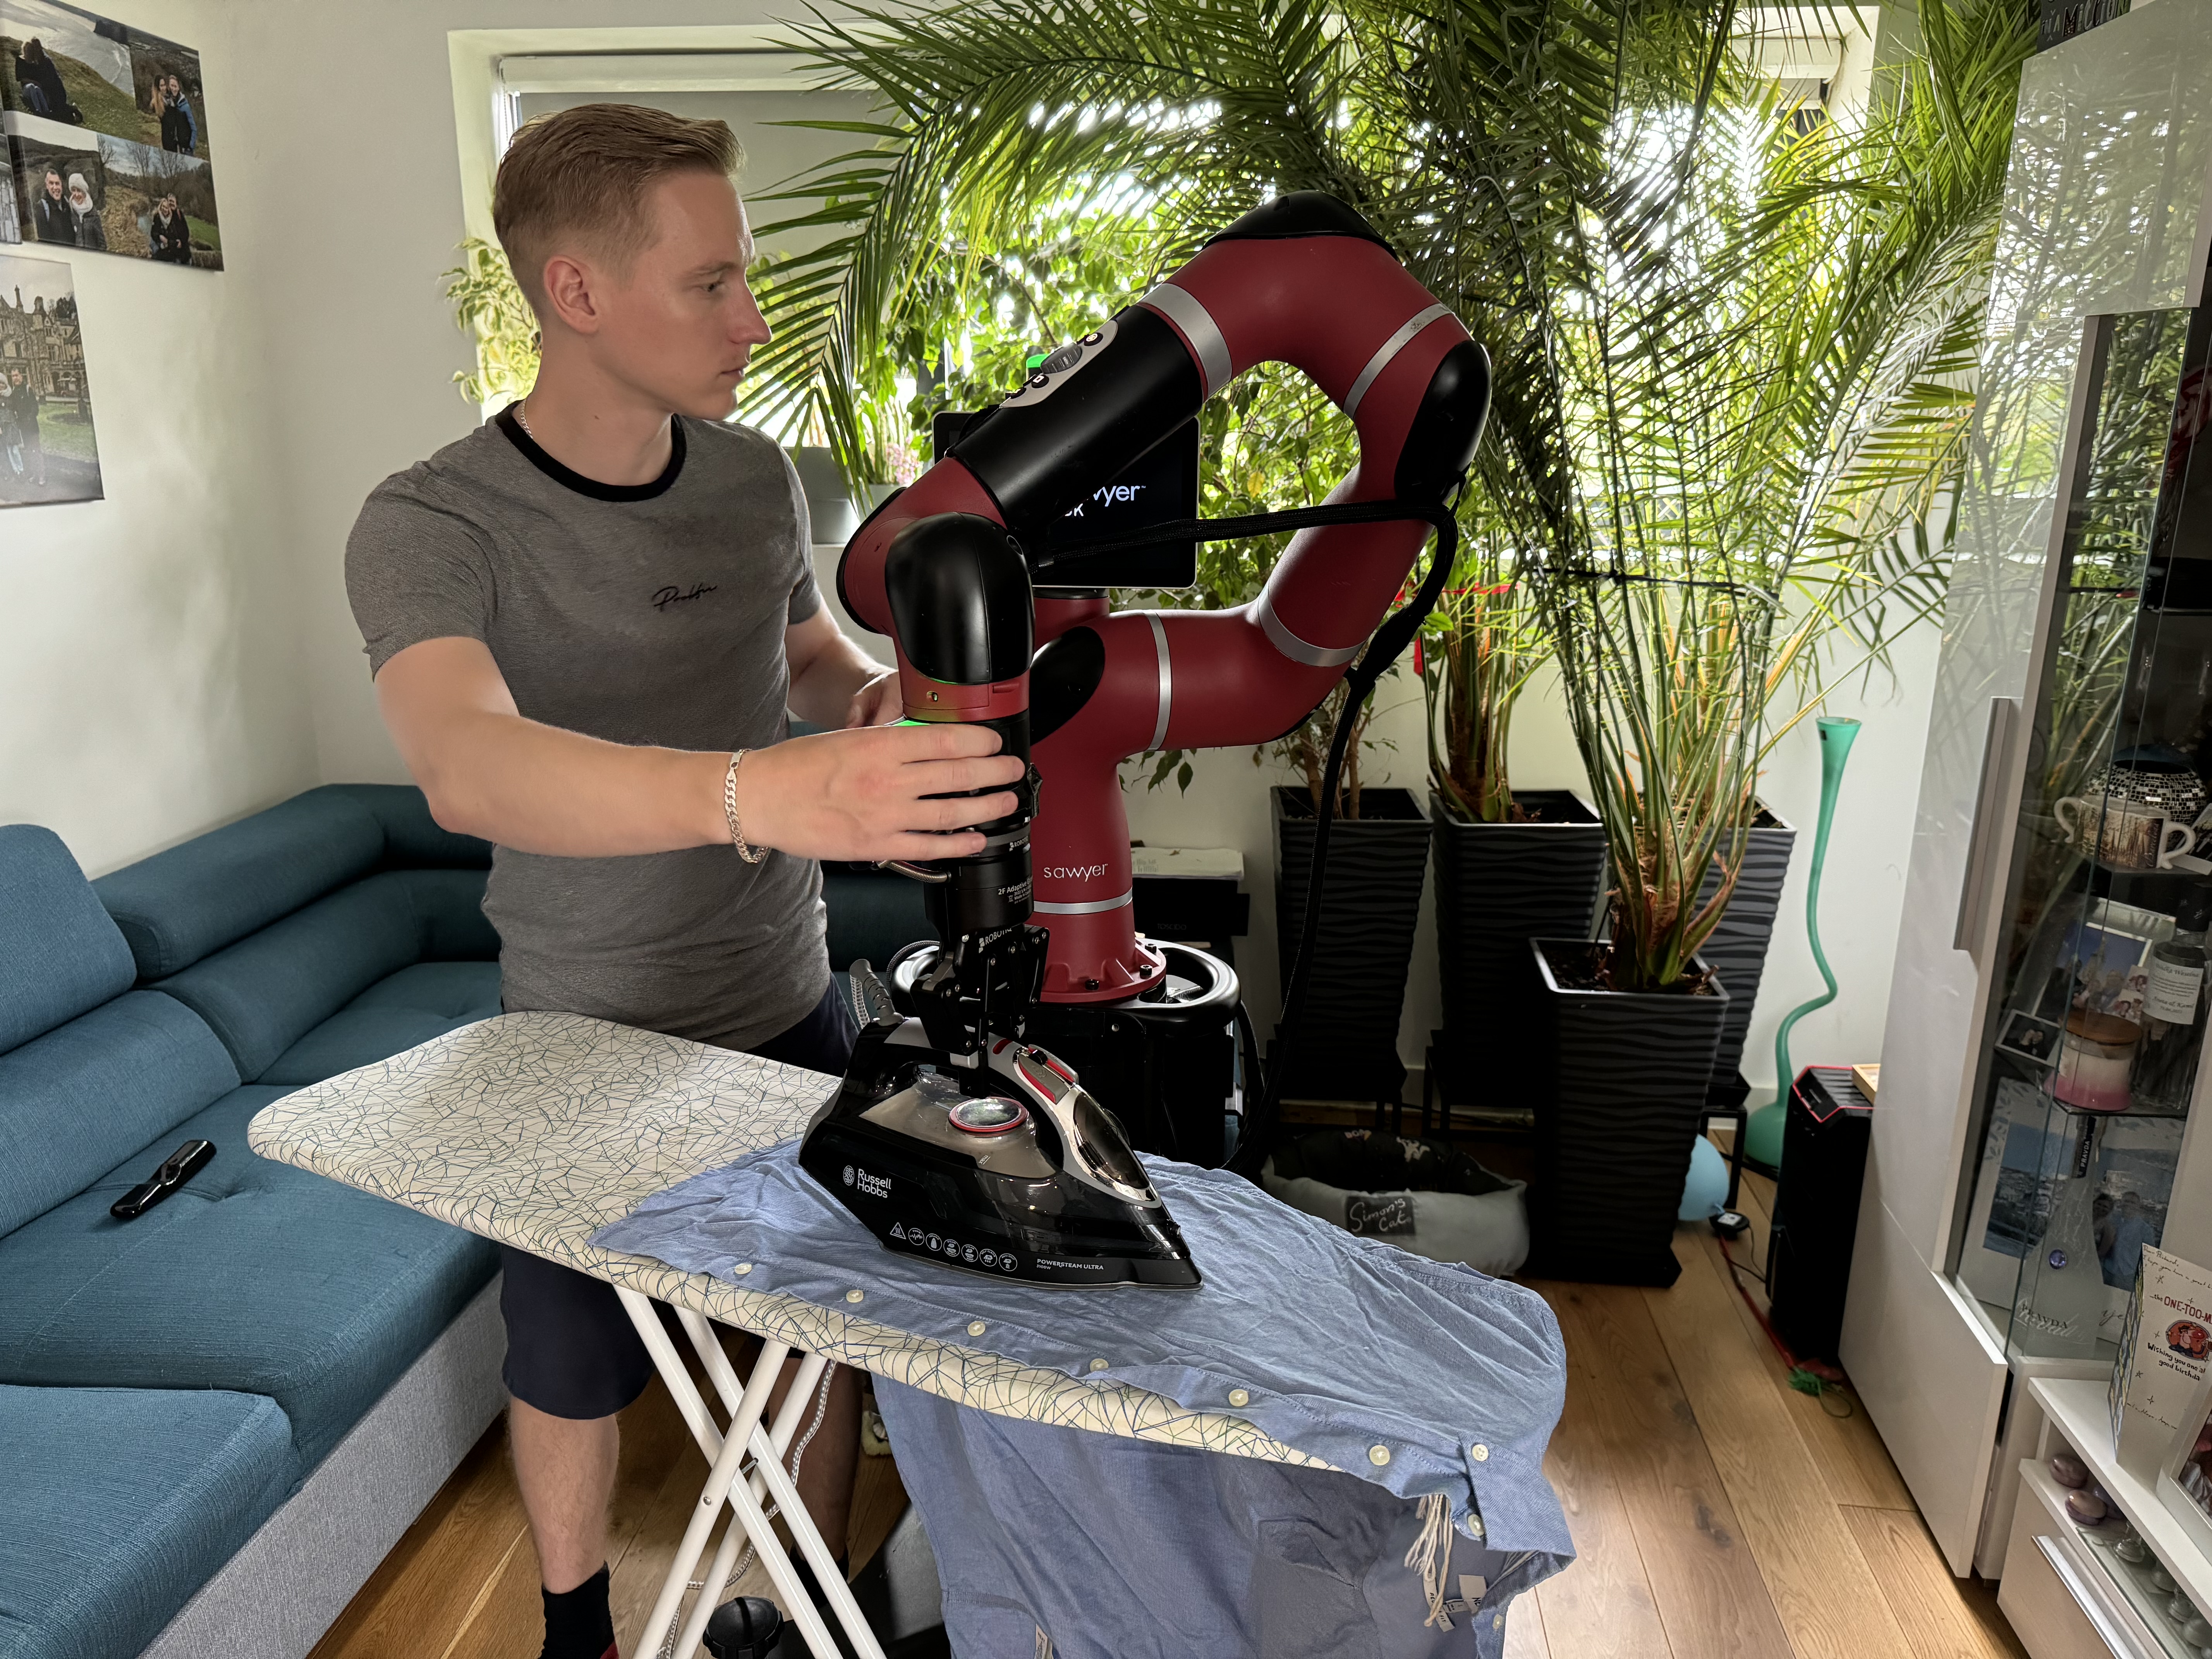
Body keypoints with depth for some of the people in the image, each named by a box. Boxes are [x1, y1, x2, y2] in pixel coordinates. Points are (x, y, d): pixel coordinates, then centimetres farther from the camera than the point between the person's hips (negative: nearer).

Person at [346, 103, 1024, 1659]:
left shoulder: (758, 476, -3)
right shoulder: (432, 523, -20)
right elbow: (467, 768, -39)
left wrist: (883, 695, -10)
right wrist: (759, 790, -56)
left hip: (792, 1004, 4)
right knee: (573, 1368, 17)